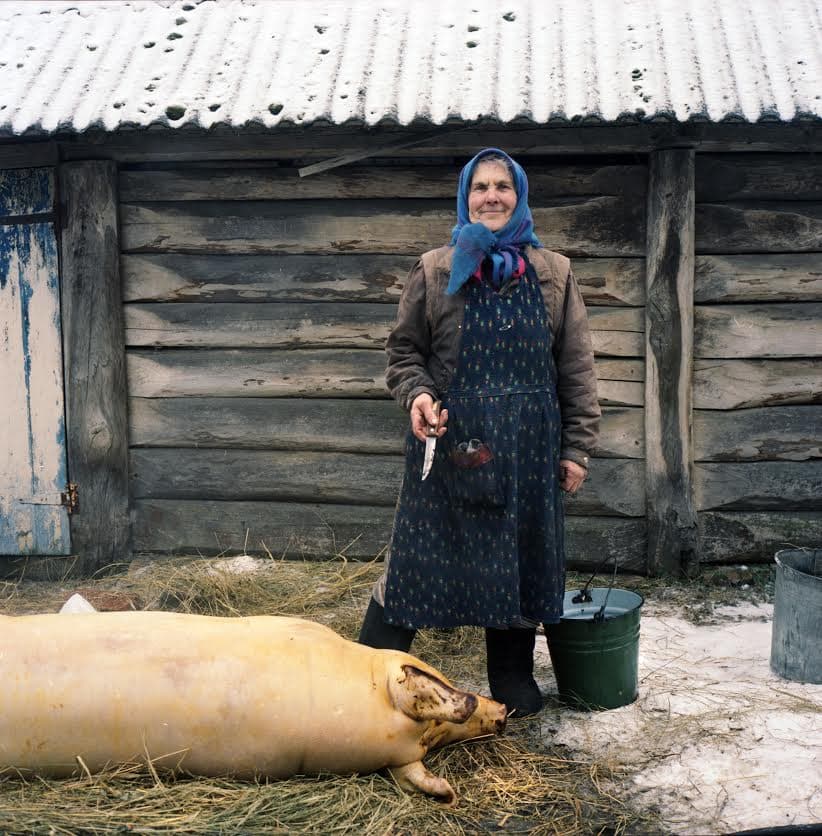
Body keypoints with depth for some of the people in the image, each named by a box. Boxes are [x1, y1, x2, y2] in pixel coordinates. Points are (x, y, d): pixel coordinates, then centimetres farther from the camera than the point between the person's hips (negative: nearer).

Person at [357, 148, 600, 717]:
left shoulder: (554, 273, 7)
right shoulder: (435, 270, 3)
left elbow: (576, 367, 7)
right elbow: (404, 350, 8)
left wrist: (577, 448, 3)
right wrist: (416, 394, -13)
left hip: (528, 445, 2)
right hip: (448, 440, -1)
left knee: (520, 557, 11)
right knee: (418, 557, 2)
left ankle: (514, 681, 28)